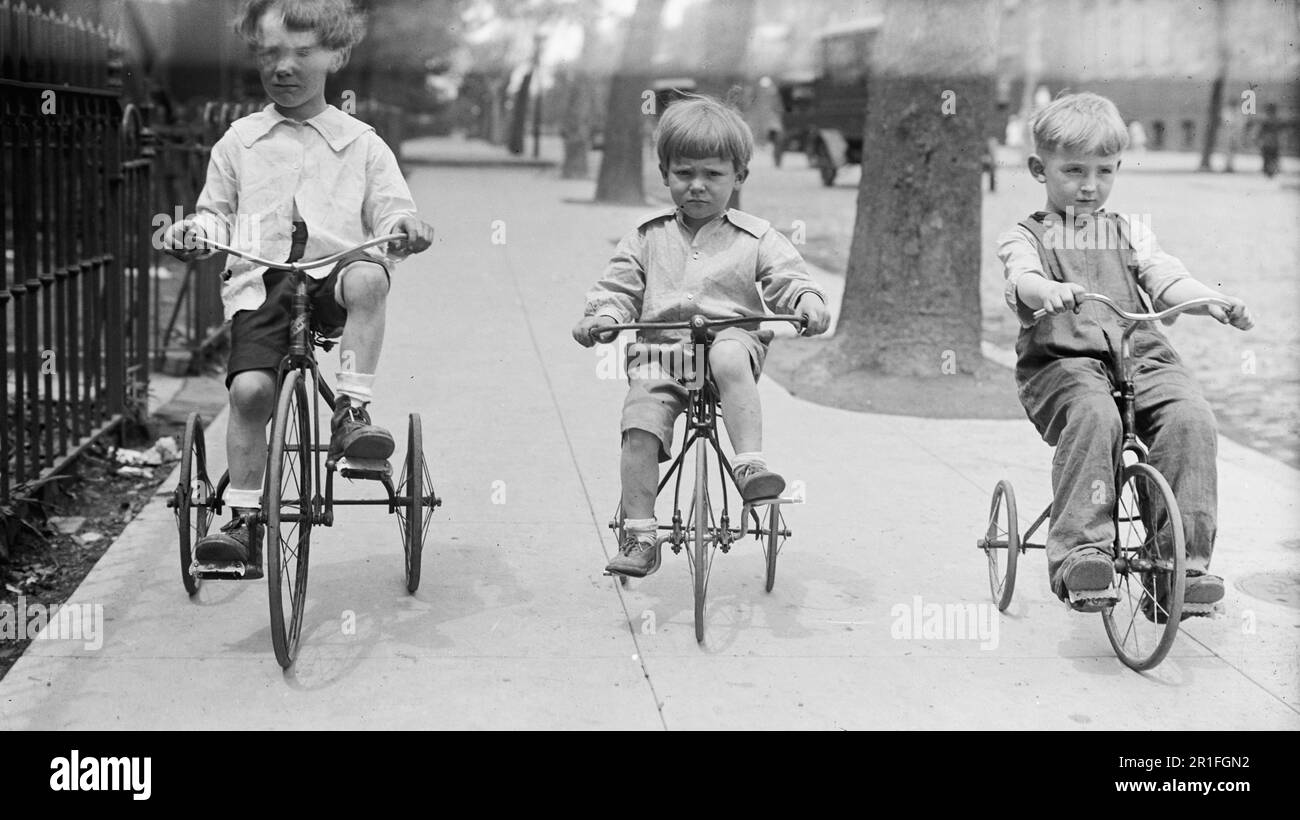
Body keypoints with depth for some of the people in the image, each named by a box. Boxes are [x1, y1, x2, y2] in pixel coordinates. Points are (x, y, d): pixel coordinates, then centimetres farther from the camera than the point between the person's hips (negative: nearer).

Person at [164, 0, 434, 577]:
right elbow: (217, 212, 20)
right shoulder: (238, 142, 16)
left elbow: (390, 207, 8)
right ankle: (243, 520, -11)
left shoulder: (361, 144, 12)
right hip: (259, 282, 1)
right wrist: (194, 231, -3)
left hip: (332, 273, -1)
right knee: (250, 388, -21)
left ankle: (352, 409, -27)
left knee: (367, 278, -38)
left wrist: (403, 227, -15)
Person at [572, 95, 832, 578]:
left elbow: (787, 280, 5)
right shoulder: (646, 238, 16)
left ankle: (750, 465, -43)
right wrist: (602, 316, -6)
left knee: (730, 358, -39)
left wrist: (808, 302, -17)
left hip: (731, 335, -2)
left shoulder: (756, 239, 12)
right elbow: (618, 289, 15)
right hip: (659, 348, 2)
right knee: (640, 422, -21)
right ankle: (639, 536, -18)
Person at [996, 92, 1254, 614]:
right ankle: (1080, 551, -39)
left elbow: (1167, 280, 9)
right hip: (1061, 361, -3)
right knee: (1093, 415, -37)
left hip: (1143, 357, 3)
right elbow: (1021, 277, -10)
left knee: (1190, 416, -26)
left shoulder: (1130, 233, 24)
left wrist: (1215, 302, -13)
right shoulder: (1026, 235, 13)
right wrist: (1049, 290, -35)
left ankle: (1184, 559, -24)